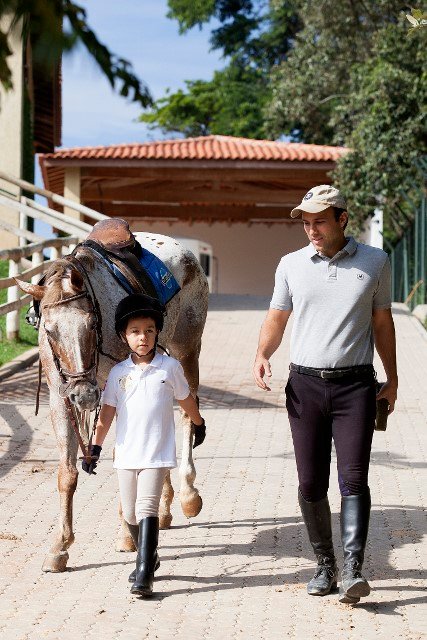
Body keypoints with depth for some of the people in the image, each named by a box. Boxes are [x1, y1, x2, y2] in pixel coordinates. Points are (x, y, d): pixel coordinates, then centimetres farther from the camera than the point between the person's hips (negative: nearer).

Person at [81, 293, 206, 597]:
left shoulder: (169, 367, -3)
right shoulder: (118, 373, 2)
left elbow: (186, 399, 13)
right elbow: (107, 412, 7)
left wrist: (199, 425, 25)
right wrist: (95, 447, 5)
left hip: (157, 454, -4)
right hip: (126, 454, 4)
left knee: (146, 509, -15)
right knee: (130, 513, 12)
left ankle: (144, 575, -16)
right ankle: (148, 558, 34)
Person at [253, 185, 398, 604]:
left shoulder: (374, 262, 5)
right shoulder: (291, 265, 7)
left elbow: (382, 322, 13)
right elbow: (276, 319, 12)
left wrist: (392, 379, 16)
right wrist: (262, 355, -7)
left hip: (355, 384, -2)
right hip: (305, 384, 2)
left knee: (353, 478, -11)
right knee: (310, 483, 3)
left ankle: (353, 570, -16)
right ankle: (324, 565, 16)